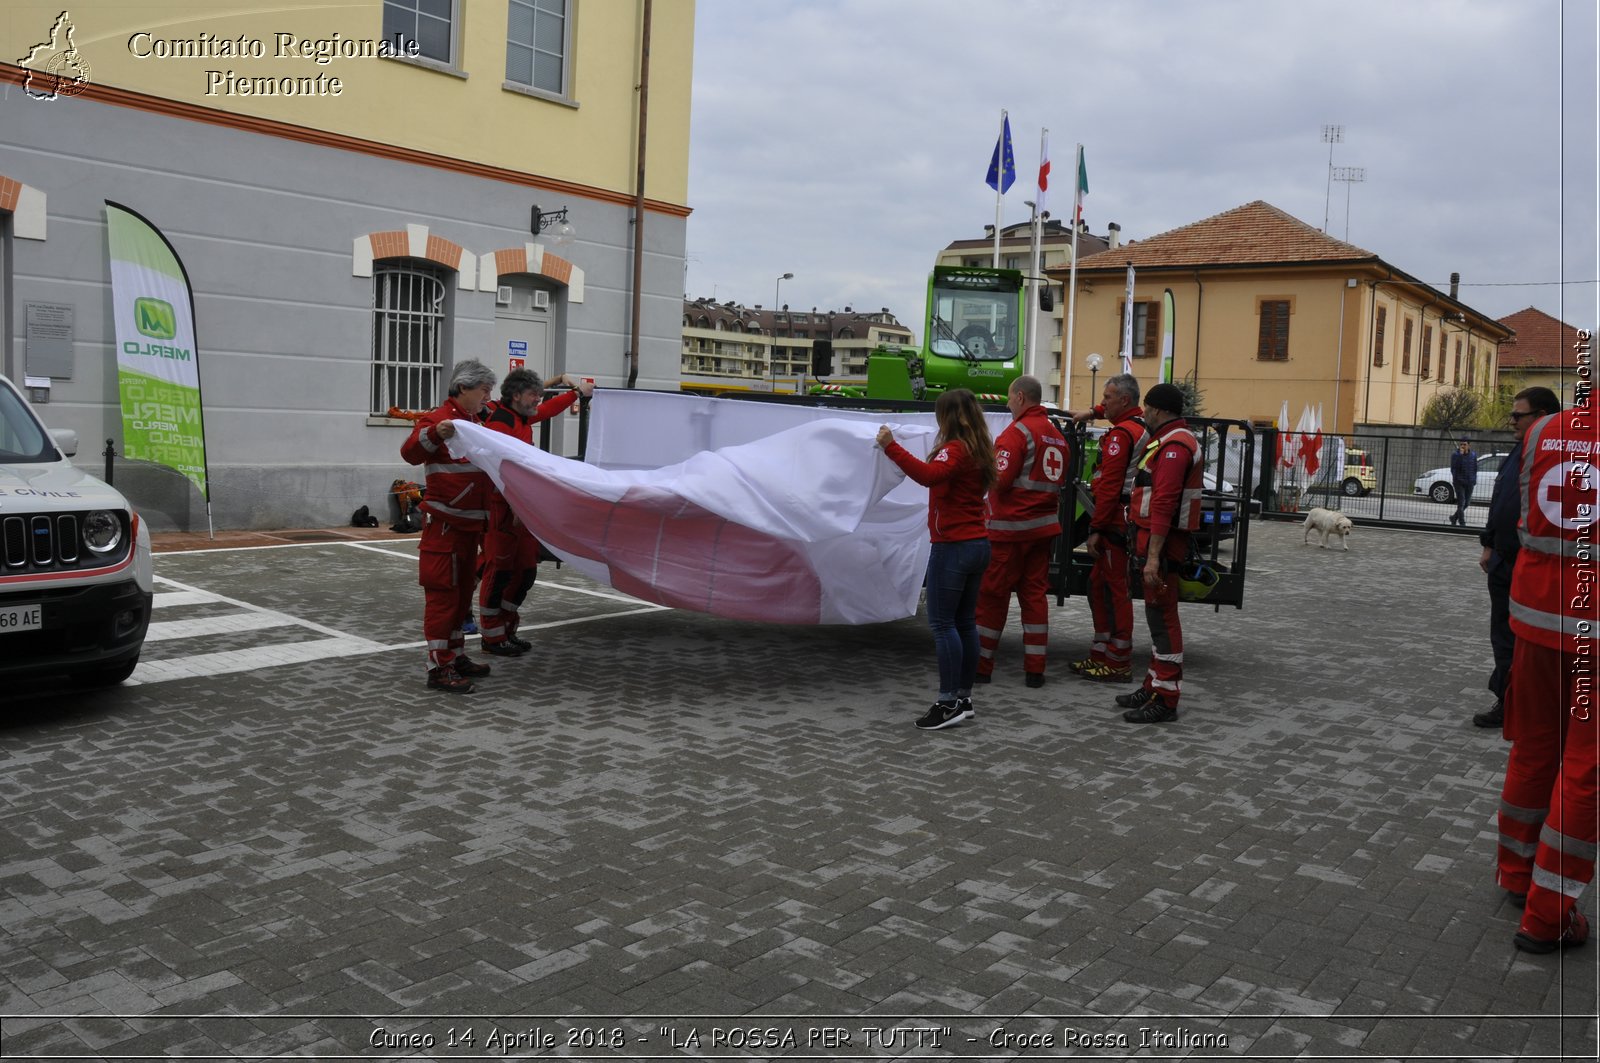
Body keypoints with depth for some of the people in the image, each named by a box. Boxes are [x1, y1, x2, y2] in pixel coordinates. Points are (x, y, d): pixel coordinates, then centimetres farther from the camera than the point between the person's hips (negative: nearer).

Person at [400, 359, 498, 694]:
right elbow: (410, 453, -25)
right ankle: (438, 668, -4)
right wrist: (434, 433, -41)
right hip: (445, 524, -9)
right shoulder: (438, 418, -9)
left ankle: (456, 656, 25)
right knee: (443, 592, -7)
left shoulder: (474, 423, 19)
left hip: (470, 524, 9)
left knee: (463, 591, 15)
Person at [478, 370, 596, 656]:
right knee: (499, 572, -3)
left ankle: (507, 630, 24)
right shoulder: (499, 422, -17)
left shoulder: (523, 418, 13)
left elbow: (549, 409, 34)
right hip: (503, 510, -10)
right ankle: (492, 637, 5)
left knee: (526, 571, 13)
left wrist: (577, 392, 31)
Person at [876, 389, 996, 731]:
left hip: (953, 546, -9)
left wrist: (891, 447, -34)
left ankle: (948, 703, -7)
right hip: (977, 544, 9)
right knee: (964, 622, 12)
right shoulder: (980, 450, 13)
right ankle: (963, 698, 18)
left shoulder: (956, 449, -14)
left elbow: (928, 475, -33)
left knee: (942, 623, -6)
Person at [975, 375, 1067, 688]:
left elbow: (1000, 479, -17)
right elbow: (1058, 480, 17)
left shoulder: (1018, 431, -12)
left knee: (992, 595, 1)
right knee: (1035, 593, 10)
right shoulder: (1057, 435, 12)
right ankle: (1035, 668, 11)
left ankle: (980, 664, 6)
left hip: (1010, 526, -7)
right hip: (1043, 525, 7)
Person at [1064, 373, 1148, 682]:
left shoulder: (1121, 434, -15)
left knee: (1116, 590, -6)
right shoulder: (1142, 425, 13)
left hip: (1116, 521, -10)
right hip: (1126, 521, 10)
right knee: (1098, 584, 16)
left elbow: (1109, 486, -21)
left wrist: (1096, 528, -20)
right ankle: (1101, 654, 23)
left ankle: (1119, 663, -1)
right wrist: (1092, 412, 42)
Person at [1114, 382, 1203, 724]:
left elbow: (1164, 504, -23)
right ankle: (1155, 686, 25)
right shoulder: (1173, 441, 19)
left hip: (1162, 544, -10)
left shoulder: (1174, 446, -17)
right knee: (1158, 615, 15)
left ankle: (1165, 700, -3)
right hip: (1155, 541, 10)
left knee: (1162, 618, -7)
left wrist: (1153, 556, -26)